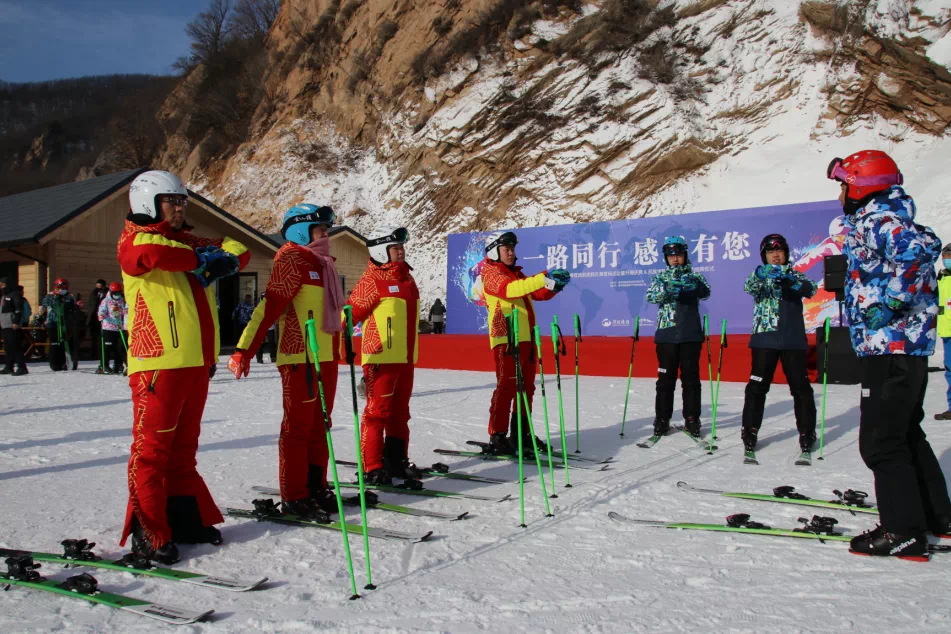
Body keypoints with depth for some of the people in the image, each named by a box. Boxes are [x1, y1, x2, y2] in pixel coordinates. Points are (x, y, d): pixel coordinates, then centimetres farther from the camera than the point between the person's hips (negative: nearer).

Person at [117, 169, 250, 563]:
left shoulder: (188, 243, 21)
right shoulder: (134, 239, 0)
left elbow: (236, 250, 18)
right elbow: (153, 253, -23)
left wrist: (224, 260, -5)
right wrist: (200, 259, -10)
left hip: (197, 361, 7)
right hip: (158, 362, -7)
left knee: (184, 445, 13)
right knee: (152, 446, -5)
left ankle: (185, 516, 22)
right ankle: (148, 531, 1)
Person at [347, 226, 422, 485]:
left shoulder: (406, 278, 16)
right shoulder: (372, 280, -8)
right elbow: (352, 312, -12)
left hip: (405, 357, 8)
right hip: (381, 357, -8)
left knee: (400, 411, 14)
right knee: (378, 411, -4)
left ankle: (397, 460, 25)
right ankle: (372, 468, 3)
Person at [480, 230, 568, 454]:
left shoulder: (516, 273, 24)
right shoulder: (491, 272, -2)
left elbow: (538, 293, 20)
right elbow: (509, 289, -22)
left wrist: (555, 285, -3)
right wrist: (543, 278, -31)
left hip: (526, 337, 9)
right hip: (506, 338, -8)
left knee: (526, 387, 10)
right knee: (506, 386, -11)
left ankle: (520, 434, 18)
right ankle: (497, 437, -8)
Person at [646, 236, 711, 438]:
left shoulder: (694, 276, 7)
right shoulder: (661, 277, 8)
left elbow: (705, 292, -13)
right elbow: (651, 296, -10)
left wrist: (691, 283, -36)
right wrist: (667, 287, -31)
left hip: (691, 335, 0)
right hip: (667, 334, 0)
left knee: (691, 378, 4)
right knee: (666, 378, 4)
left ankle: (692, 419, 12)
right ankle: (662, 419, 11)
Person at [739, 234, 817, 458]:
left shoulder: (795, 275, 11)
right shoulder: (760, 275, 8)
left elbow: (810, 289, -9)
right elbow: (749, 287, -15)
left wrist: (791, 280, -30)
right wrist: (760, 274, -38)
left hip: (793, 339, 1)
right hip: (765, 338, -1)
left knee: (801, 387, 4)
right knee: (757, 387, -1)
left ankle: (807, 431, 15)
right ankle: (750, 431, 9)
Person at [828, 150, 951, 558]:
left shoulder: (879, 219, -14)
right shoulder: (872, 220, 17)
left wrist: (890, 300, -28)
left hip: (891, 346, -11)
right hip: (901, 345, 11)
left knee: (880, 441, -5)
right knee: (905, 433, 20)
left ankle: (904, 531, 1)